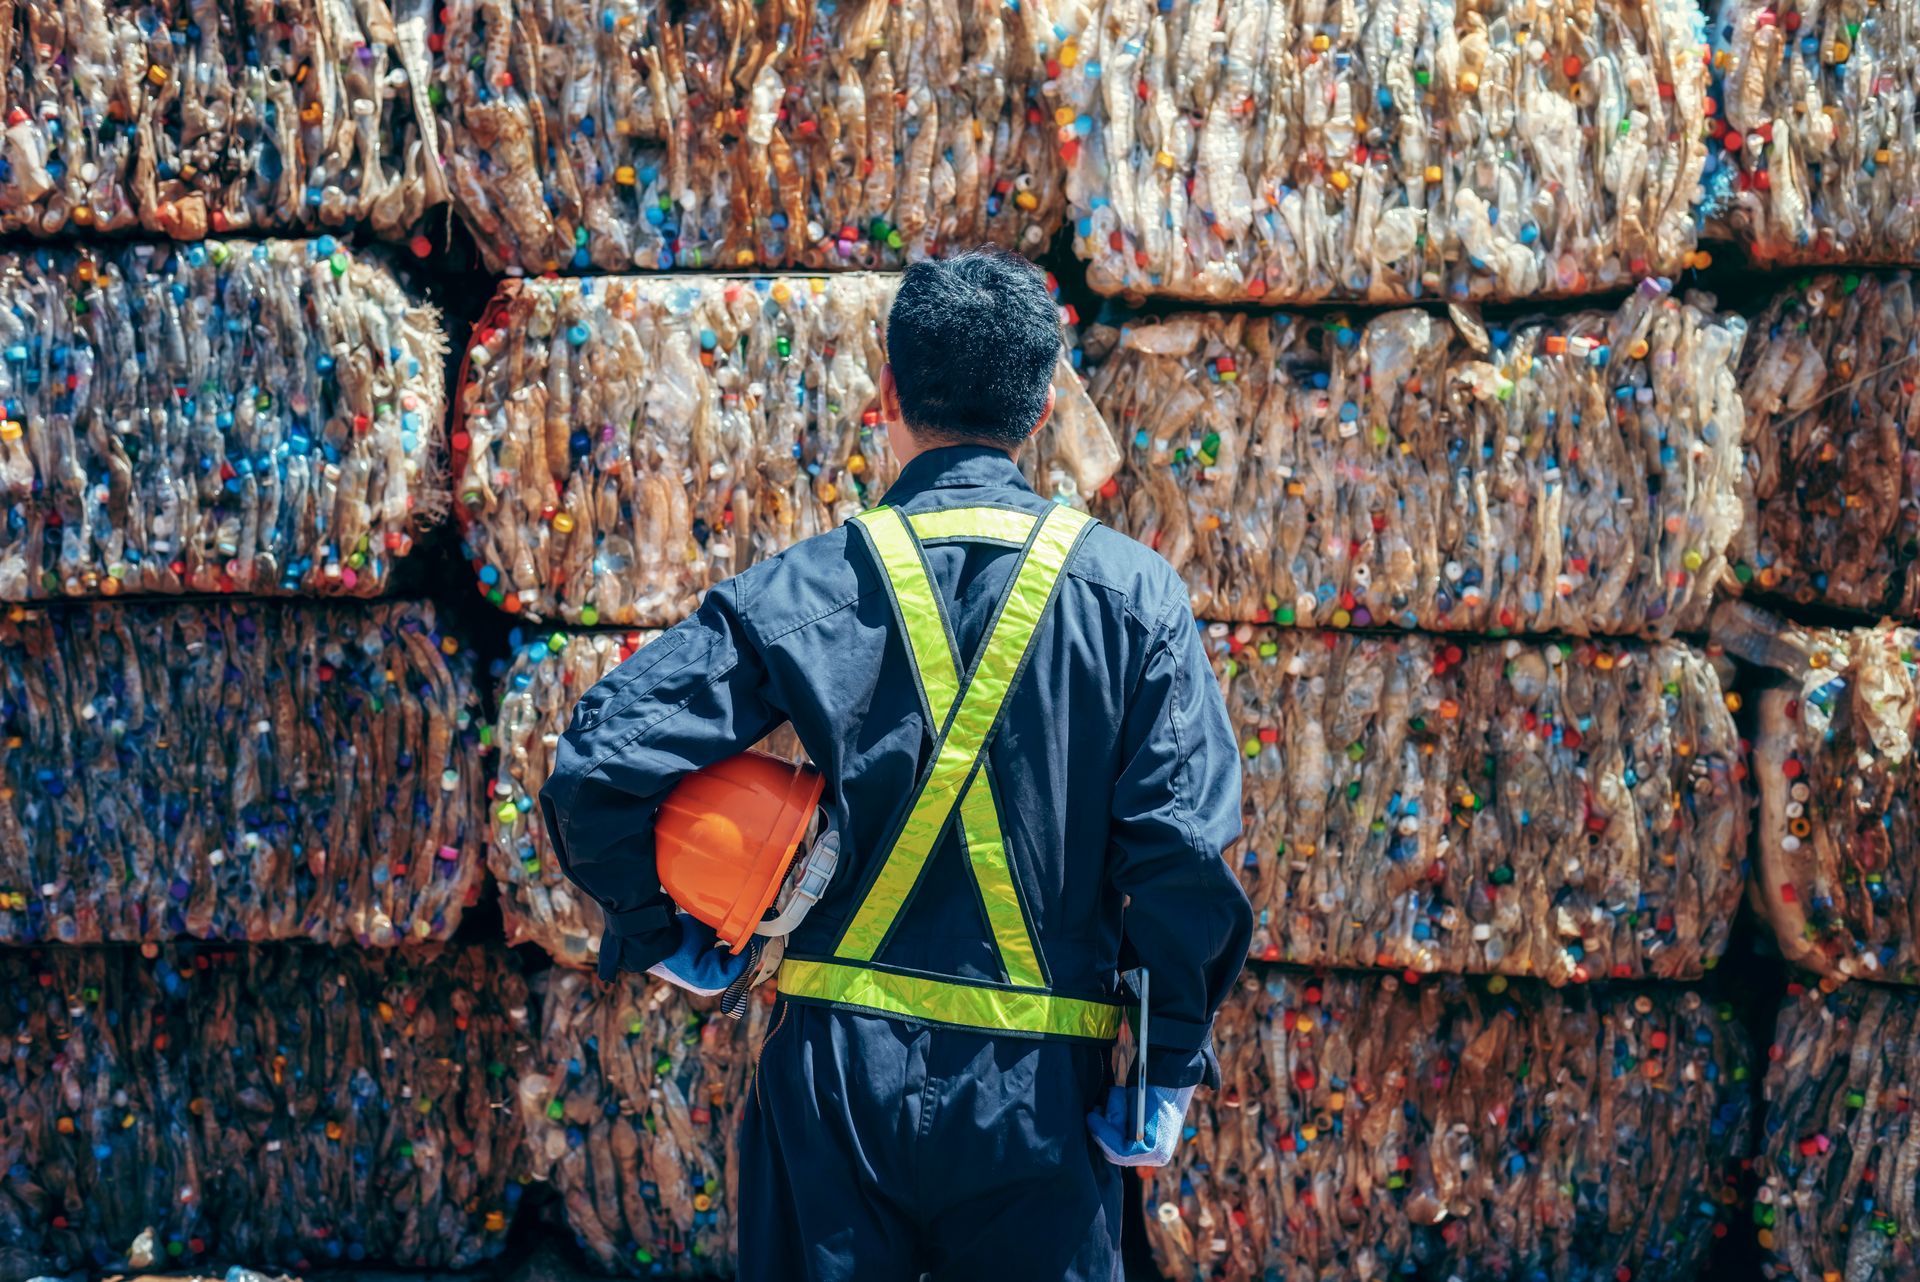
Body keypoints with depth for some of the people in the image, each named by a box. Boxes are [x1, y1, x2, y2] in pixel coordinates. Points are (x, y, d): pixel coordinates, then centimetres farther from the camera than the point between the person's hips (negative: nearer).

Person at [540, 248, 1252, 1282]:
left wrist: (662, 935, 6)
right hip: (1037, 1088, 0)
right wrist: (1169, 1072, -2)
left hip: (835, 1073, 0)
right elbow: (1183, 846, -10)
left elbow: (597, 774, -9)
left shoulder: (802, 588, -3)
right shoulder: (1132, 593, -4)